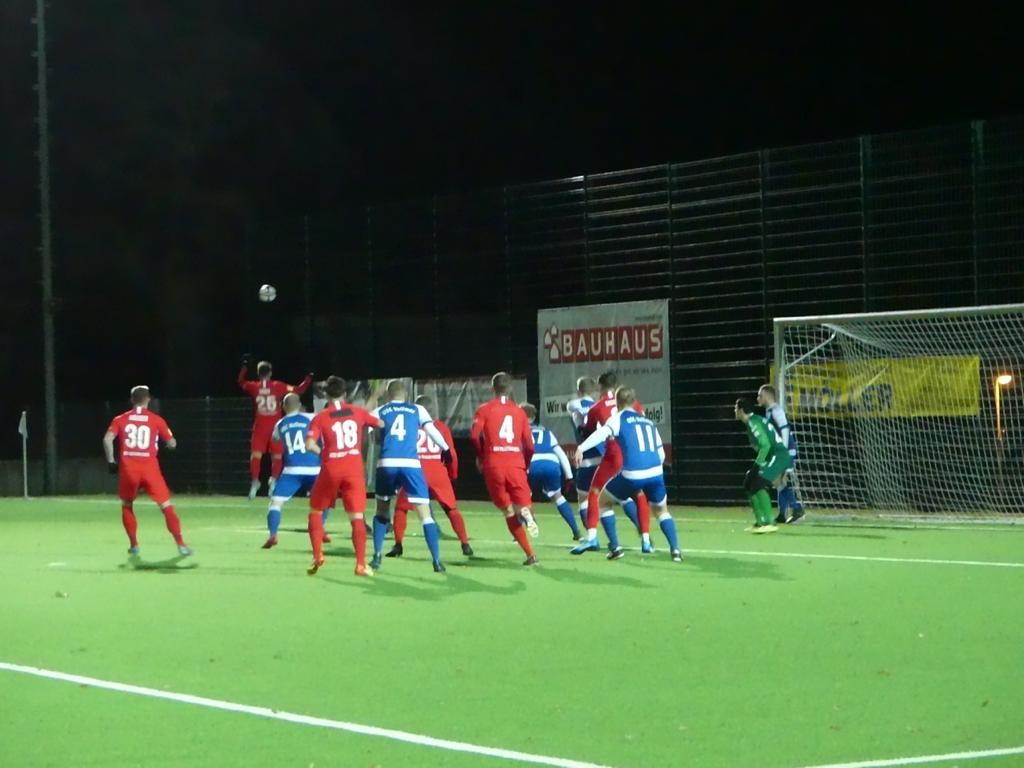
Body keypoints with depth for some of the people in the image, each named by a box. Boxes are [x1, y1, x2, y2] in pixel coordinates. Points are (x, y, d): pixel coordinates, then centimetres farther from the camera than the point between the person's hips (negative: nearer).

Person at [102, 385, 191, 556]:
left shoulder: (121, 419, 8)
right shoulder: (156, 420, 5)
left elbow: (108, 439, -6)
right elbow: (172, 444, 7)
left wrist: (111, 461, 2)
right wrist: (172, 442, 30)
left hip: (128, 468, 1)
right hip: (150, 468, -1)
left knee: (127, 506, 23)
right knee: (166, 506, 1)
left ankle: (134, 545, 20)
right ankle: (180, 544, -7)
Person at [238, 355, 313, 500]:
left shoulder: (254, 387, 0)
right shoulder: (278, 386, -5)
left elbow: (241, 381, 21)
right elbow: (298, 390, 1)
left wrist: (245, 366, 31)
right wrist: (308, 378, 14)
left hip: (259, 428, 1)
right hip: (275, 427, -1)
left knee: (256, 455, 5)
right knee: (276, 456, 8)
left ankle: (254, 482, -6)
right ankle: (274, 479, -10)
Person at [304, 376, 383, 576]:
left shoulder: (320, 418, -3)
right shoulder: (358, 412, 5)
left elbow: (309, 445, -15)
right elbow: (381, 424, 18)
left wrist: (322, 452, 4)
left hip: (331, 469, -1)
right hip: (354, 469, 1)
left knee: (315, 511, 19)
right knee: (357, 517, 0)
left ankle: (318, 556, 11)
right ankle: (361, 564, -8)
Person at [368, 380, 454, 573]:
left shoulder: (379, 411, 15)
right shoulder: (417, 410, 14)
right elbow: (432, 431, 9)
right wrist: (446, 449, 25)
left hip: (387, 464, 1)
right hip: (410, 465, -1)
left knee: (382, 511, 22)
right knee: (425, 514, 2)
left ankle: (377, 557, 18)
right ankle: (436, 561, -5)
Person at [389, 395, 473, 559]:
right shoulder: (442, 427, 11)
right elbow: (451, 453, 10)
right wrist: (453, 474, 22)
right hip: (439, 474, 1)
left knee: (401, 507, 14)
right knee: (452, 509, 11)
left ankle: (398, 545, 4)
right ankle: (465, 545, 2)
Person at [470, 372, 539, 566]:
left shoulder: (484, 409, 6)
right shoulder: (519, 412, 13)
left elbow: (475, 434, -9)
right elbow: (529, 445, 10)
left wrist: (480, 456, 9)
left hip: (493, 466, -1)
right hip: (516, 465, 1)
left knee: (509, 511, 11)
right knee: (522, 506, 1)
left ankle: (530, 554, -4)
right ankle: (525, 512, -39)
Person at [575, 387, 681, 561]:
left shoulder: (618, 418, 9)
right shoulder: (648, 422, 23)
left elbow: (602, 433, -13)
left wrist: (582, 448, -24)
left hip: (632, 475, -4)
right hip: (655, 473, 4)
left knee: (603, 501, 21)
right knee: (662, 510, 29)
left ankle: (616, 548, 15)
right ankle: (675, 550, 8)